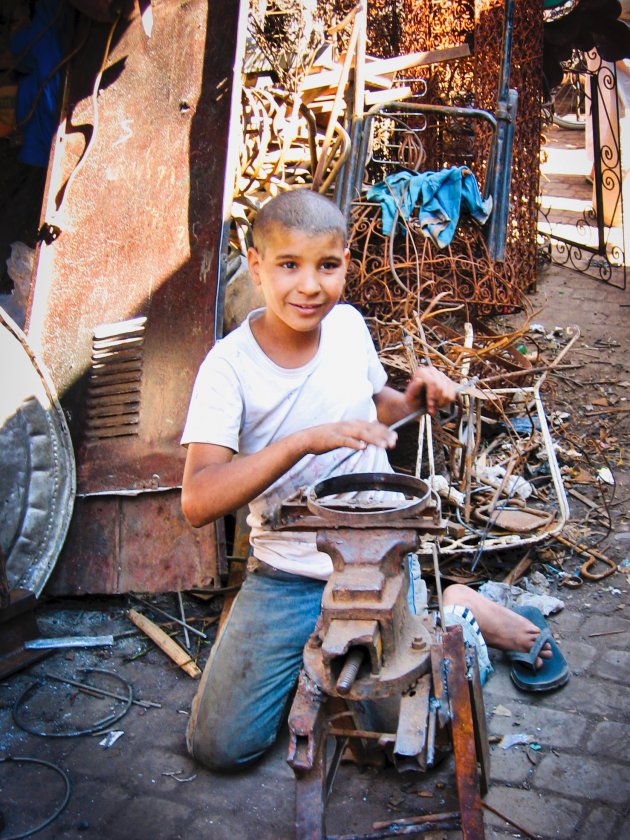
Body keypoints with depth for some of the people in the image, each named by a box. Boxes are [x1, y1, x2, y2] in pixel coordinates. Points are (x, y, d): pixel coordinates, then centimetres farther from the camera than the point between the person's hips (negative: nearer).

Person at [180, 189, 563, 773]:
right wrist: (303, 441, -38)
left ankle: (454, 609, 21)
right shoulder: (230, 365, -17)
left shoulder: (349, 325, -4)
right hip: (287, 576, -1)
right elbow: (197, 501, -27)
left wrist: (410, 400, -6)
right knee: (219, 746, -4)